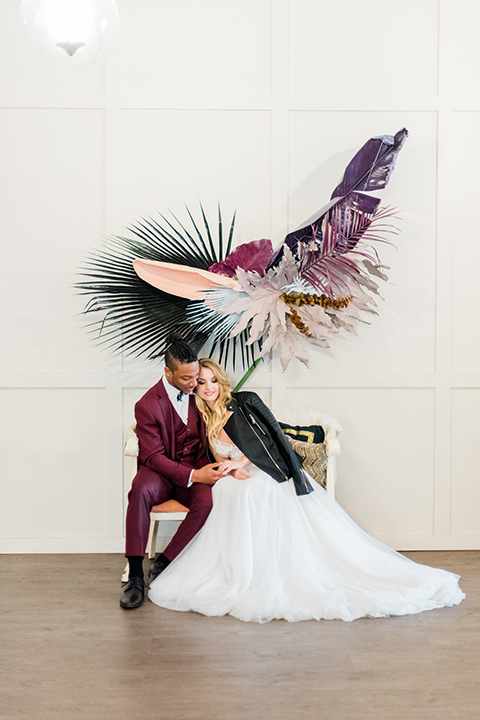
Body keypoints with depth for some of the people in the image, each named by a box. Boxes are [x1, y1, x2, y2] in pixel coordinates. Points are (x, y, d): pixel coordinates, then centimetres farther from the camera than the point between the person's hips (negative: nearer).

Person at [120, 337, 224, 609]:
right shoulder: (148, 405, -13)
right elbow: (153, 457, -14)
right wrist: (193, 475, -24)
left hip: (196, 469, 3)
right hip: (159, 471, -3)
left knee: (208, 500, -31)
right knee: (141, 490, -37)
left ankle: (163, 564, -15)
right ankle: (135, 575, -28)